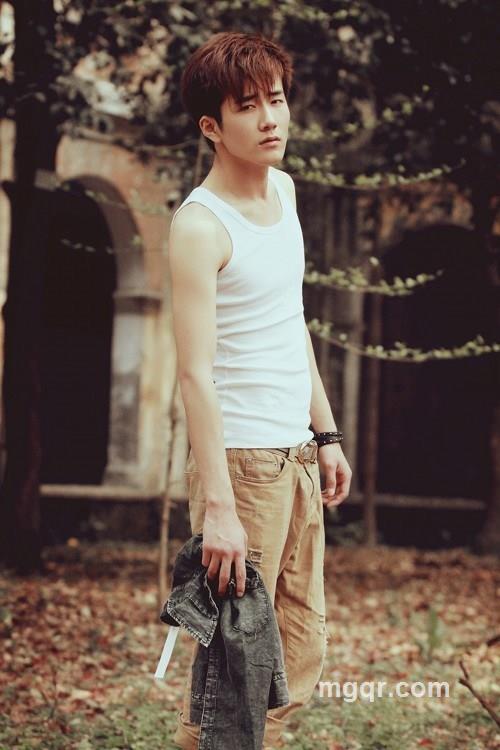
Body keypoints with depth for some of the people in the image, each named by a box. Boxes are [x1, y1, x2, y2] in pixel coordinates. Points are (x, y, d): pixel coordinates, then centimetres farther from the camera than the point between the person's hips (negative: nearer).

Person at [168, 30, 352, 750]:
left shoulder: (282, 189, 11)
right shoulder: (200, 225, -15)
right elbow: (196, 373, -21)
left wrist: (325, 433, 19)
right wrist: (216, 506, -26)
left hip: (297, 455, 8)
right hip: (242, 459, -8)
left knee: (302, 651, 11)